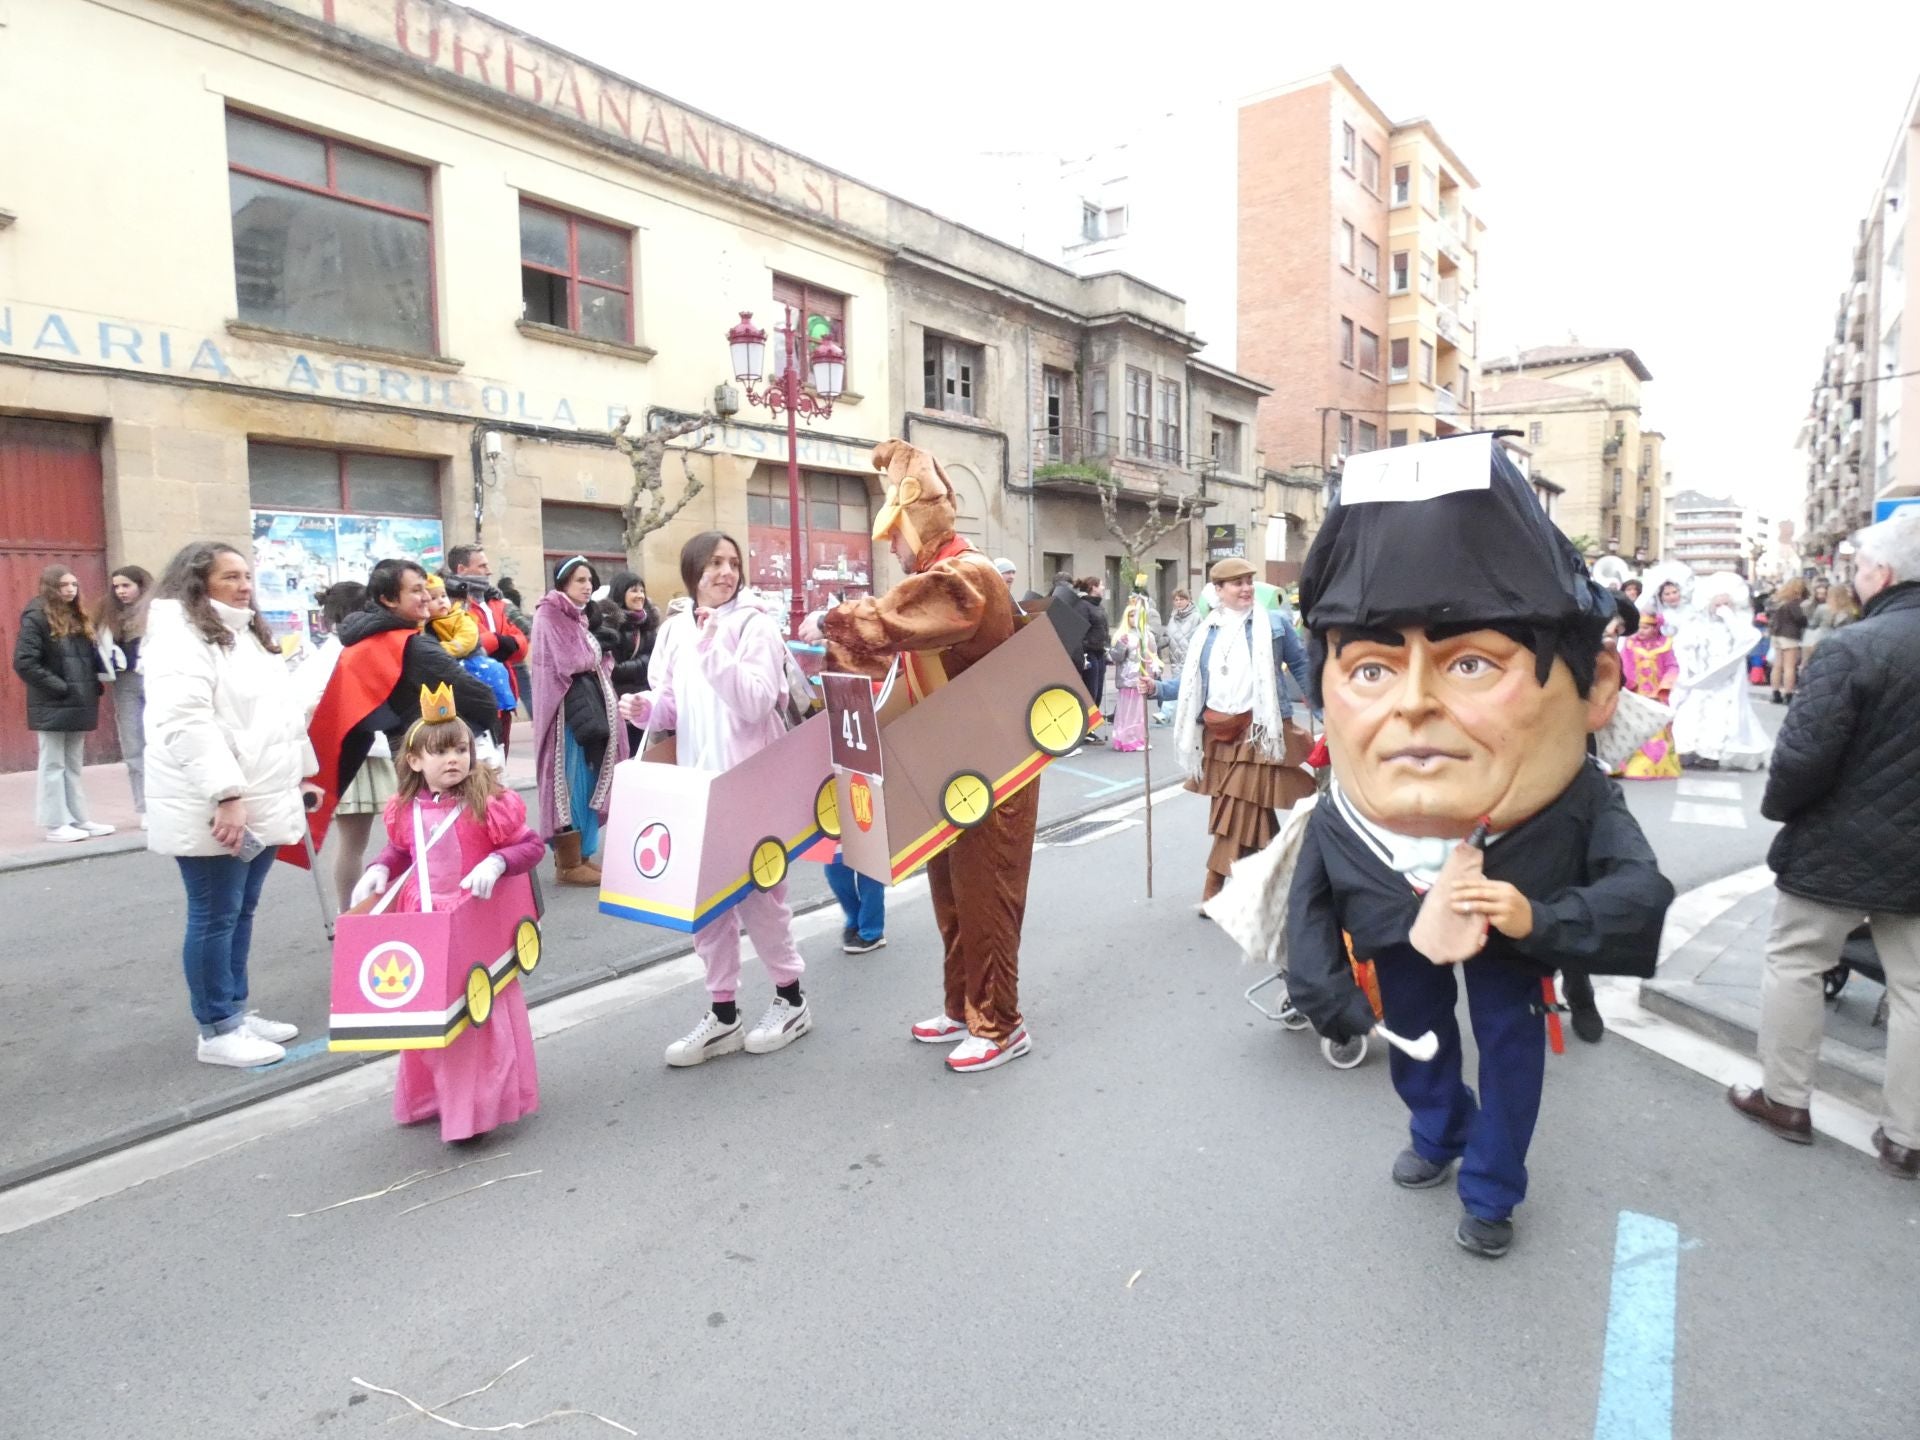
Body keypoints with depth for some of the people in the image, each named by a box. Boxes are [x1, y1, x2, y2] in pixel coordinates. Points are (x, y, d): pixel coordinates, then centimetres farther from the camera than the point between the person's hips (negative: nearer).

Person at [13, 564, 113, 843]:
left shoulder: (77, 617, 14)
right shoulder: (36, 617, -9)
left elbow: (89, 657, 17)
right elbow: (23, 662, -16)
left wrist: (94, 684, 1)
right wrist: (59, 687, -17)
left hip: (78, 703, 7)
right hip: (52, 706, -7)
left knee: (75, 765, 12)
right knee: (53, 765, 0)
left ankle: (79, 819, 18)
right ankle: (56, 824, 6)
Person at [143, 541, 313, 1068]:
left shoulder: (246, 634, 20)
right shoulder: (179, 635, -11)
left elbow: (279, 714, 27)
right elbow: (187, 724, -23)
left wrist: (297, 779, 24)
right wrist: (226, 794, -28)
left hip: (260, 803, 9)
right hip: (212, 810, -9)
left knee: (242, 912, 16)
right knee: (215, 917, -1)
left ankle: (237, 1011, 26)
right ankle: (217, 1031, 9)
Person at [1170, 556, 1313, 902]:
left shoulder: (1274, 623, 2)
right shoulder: (1205, 632, 10)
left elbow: (1302, 668, 6)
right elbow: (1191, 682, 12)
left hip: (1257, 730, -3)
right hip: (1218, 731, 3)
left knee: (1239, 812, -5)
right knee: (1256, 812, 10)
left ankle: (1215, 889, 3)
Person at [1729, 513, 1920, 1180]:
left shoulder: (1853, 645, -20)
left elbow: (1804, 752, -23)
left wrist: (1776, 805, -3)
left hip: (1838, 845, -6)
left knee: (1794, 963, 12)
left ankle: (1785, 1099, 23)